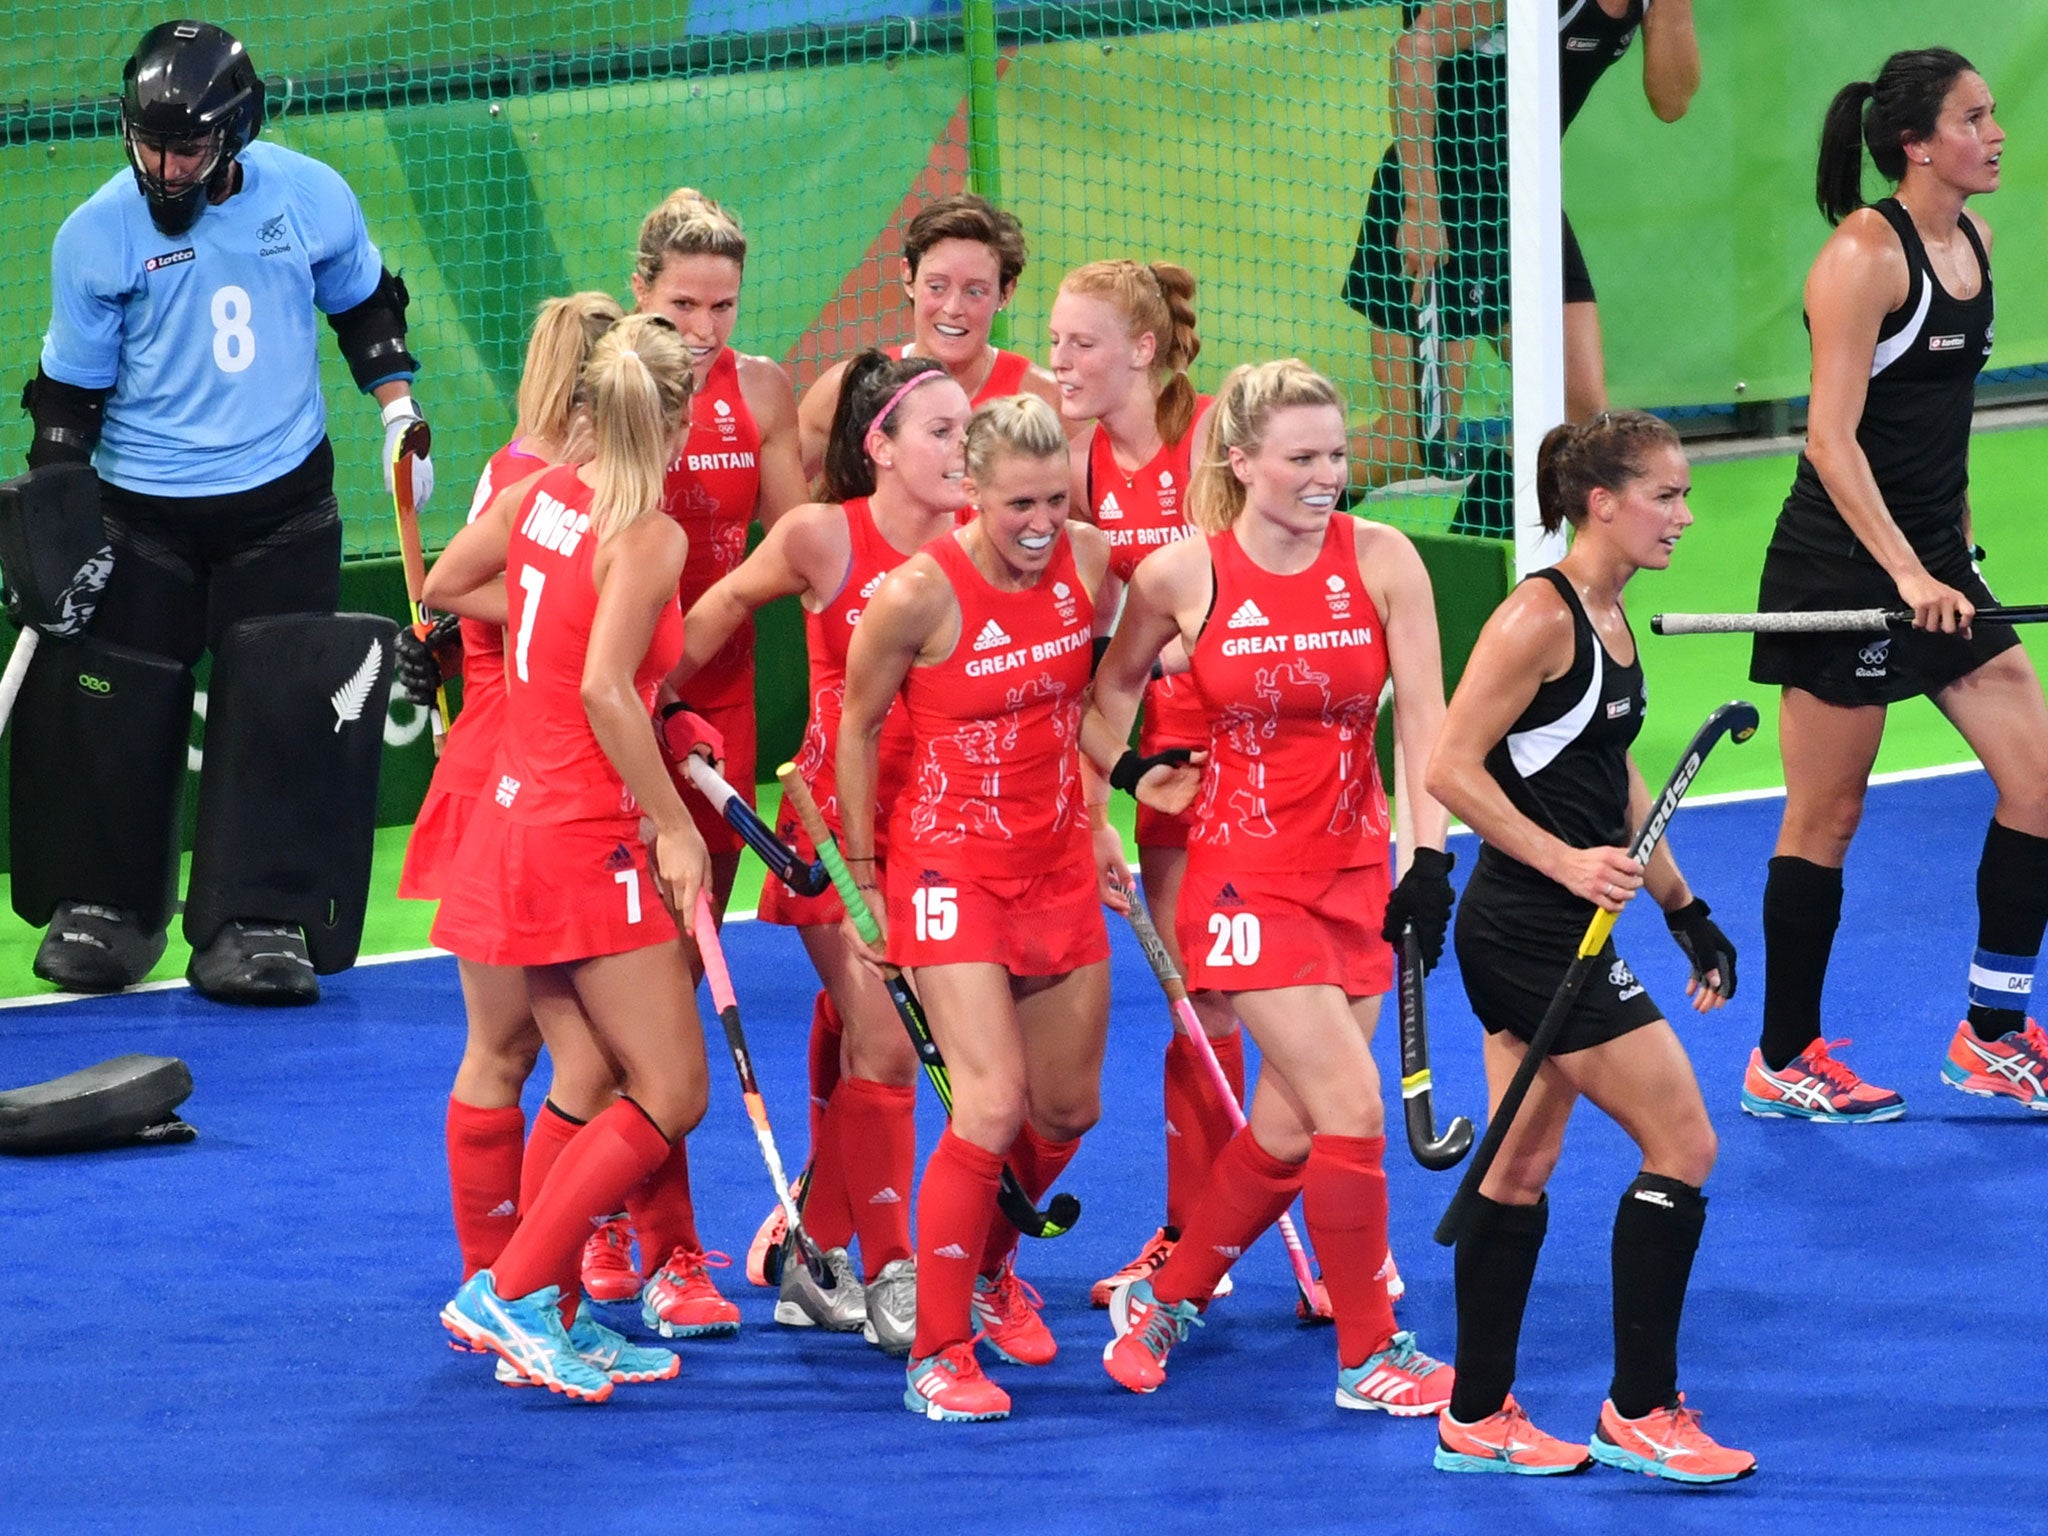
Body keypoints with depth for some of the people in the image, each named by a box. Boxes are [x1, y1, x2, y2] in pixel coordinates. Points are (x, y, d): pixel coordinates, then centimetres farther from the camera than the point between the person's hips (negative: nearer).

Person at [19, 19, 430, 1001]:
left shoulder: (310, 197, -5)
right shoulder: (95, 235, -9)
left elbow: (364, 304, 13)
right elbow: (71, 392, -2)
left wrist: (398, 409, 5)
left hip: (283, 503, 1)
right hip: (144, 512, -1)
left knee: (281, 709, -4)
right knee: (118, 710, 0)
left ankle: (258, 923, 3)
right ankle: (102, 909, 17)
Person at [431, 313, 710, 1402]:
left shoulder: (543, 494, 4)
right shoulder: (648, 537, -18)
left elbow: (445, 586, 20)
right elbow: (604, 690, -27)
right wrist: (676, 824, -21)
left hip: (522, 817, 8)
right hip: (588, 837, -8)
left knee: (588, 1086, 15)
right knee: (670, 1095, -2)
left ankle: (549, 1320, 17)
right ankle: (512, 1291, -5)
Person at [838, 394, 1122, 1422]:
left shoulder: (1088, 562, -5)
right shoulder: (919, 593, -20)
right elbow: (857, 724, -6)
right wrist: (861, 872, -2)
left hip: (1057, 864, 6)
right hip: (950, 865, -6)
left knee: (1068, 1108, 14)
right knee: (993, 1102, -18)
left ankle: (989, 1266, 43)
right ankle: (938, 1351, -7)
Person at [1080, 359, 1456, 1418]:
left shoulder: (1381, 559, -4)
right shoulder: (1181, 575, -7)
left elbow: (1423, 717, -6)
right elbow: (1113, 684, 13)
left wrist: (1431, 858, -14)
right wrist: (1129, 771, 3)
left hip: (1356, 870, 3)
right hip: (1246, 875, -3)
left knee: (1289, 1131, 6)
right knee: (1353, 1109, -13)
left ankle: (1163, 1300, 30)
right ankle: (1369, 1355, 0)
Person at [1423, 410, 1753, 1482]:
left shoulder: (1607, 617, 11)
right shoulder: (1540, 616, -17)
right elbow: (1451, 769, -20)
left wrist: (1682, 909, 22)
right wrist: (1568, 862, -24)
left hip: (1556, 931, 9)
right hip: (1531, 931, -9)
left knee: (1522, 1166, 12)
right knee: (1681, 1145, -6)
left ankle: (1477, 1419, 18)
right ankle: (1637, 1412, 2)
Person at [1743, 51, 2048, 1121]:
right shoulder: (1865, 253, -16)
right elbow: (1831, 441, -21)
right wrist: (1908, 573, -27)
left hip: (1933, 563, 8)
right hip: (1842, 566, -8)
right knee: (1825, 819, 0)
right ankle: (1782, 1063, 12)